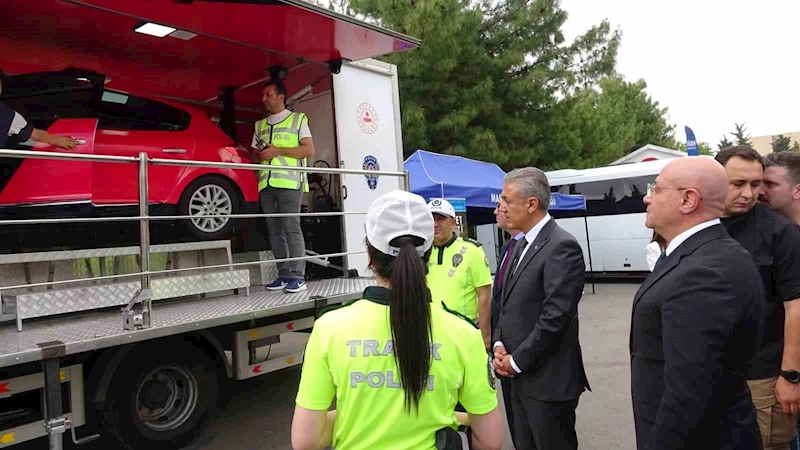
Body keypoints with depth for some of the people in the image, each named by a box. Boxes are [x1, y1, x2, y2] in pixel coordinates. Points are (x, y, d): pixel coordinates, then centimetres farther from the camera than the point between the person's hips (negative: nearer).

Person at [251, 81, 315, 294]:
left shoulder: (297, 119, 8)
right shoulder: (260, 125, 23)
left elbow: (309, 150, -2)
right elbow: (254, 155, 25)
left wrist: (278, 151, -10)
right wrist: (259, 155, 0)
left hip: (289, 182, -6)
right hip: (266, 183, 6)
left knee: (291, 228, -10)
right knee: (274, 230, 4)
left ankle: (297, 277, -8)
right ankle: (284, 275, 10)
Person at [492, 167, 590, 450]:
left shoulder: (562, 246, -18)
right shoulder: (521, 245, 11)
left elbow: (555, 317, -22)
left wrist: (516, 361, -14)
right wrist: (499, 345, 1)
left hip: (548, 380, -8)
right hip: (520, 378, 8)